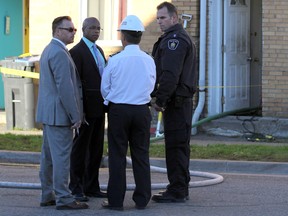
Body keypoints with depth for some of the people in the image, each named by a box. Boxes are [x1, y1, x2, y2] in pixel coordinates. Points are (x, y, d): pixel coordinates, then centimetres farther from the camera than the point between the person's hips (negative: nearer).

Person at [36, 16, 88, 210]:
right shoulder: (60, 53, -18)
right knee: (61, 156, -8)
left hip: (48, 114, 11)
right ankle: (64, 199, -7)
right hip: (59, 114, -11)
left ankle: (47, 195, 19)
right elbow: (65, 88, -22)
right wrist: (75, 115, -17)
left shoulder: (49, 50, 16)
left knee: (49, 156, 13)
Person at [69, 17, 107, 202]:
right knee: (81, 147, -2)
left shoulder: (99, 51, 16)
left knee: (96, 148, 11)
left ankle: (92, 187, 17)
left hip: (99, 107, 8)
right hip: (87, 108, -8)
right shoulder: (77, 51, -10)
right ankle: (76, 188, 3)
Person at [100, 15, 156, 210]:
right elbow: (151, 87, 7)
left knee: (117, 156, 4)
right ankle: (142, 199, 11)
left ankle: (116, 200, 5)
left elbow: (105, 88, 0)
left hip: (118, 110, -2)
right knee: (141, 156, 9)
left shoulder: (115, 60, -12)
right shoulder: (149, 61, -5)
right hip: (142, 111, 2)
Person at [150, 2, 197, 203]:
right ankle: (180, 188, 20)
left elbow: (170, 74, -22)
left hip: (176, 101, -11)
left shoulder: (175, 39, -14)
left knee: (175, 146, -8)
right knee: (178, 146, 14)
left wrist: (160, 99, -18)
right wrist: (157, 95, 15)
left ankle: (177, 190, -7)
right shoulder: (181, 37, 21)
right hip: (181, 101, 11)